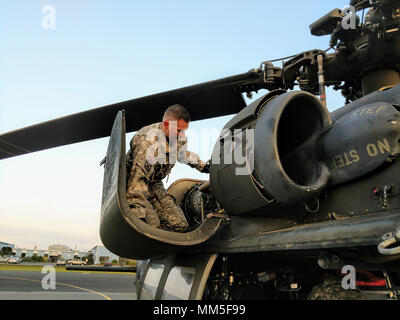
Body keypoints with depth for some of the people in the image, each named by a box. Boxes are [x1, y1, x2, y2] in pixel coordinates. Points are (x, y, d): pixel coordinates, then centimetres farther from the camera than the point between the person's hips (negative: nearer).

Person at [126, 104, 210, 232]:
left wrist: (202, 166, 30)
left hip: (155, 185, 7)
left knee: (180, 225, -9)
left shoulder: (180, 138, -4)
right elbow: (138, 179, -36)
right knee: (151, 226, -30)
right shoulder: (148, 143, -30)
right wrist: (138, 213, -43)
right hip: (132, 184, -7)